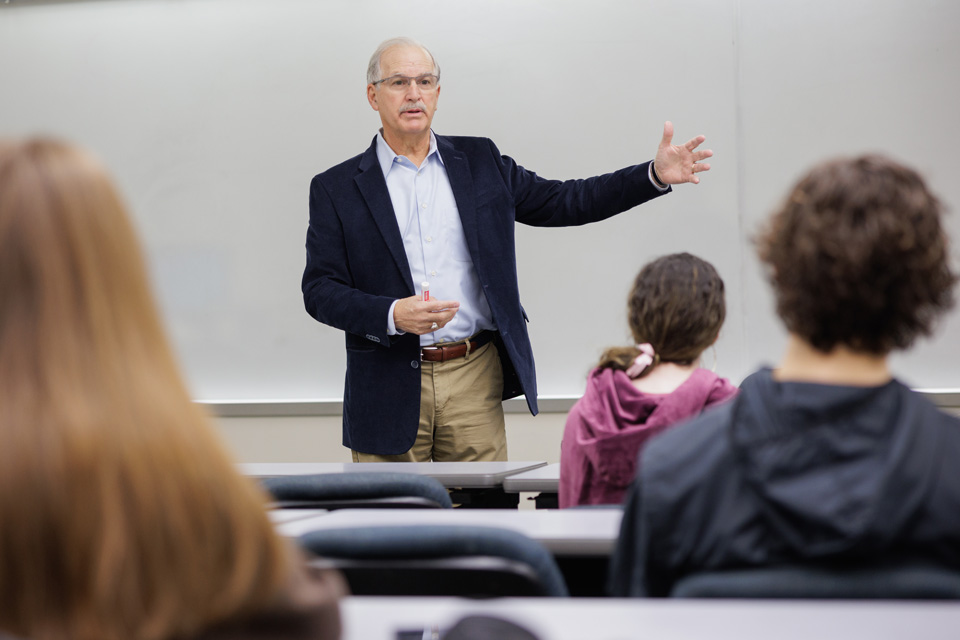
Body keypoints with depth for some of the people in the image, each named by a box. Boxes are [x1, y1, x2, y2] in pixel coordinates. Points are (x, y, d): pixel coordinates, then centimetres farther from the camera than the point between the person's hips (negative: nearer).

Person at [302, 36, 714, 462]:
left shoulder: (479, 162, 11)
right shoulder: (335, 188, 3)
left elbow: (563, 202, 13)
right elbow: (319, 289, -2)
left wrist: (655, 174, 3)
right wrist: (393, 315, -19)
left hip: (474, 380, 2)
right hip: (389, 390, -2)